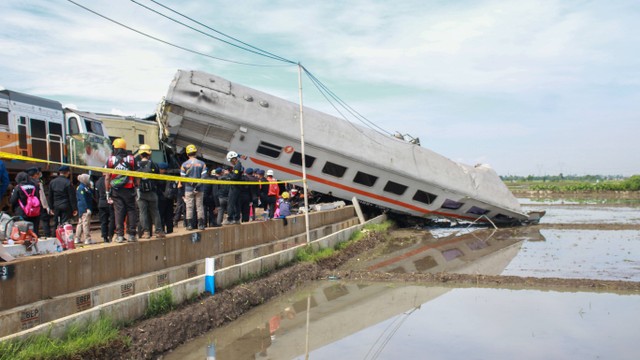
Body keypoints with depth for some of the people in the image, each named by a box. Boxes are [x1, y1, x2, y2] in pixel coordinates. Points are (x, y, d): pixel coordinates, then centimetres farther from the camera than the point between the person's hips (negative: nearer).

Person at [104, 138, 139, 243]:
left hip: (116, 191, 1)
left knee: (118, 212, 3)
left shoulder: (110, 160, 2)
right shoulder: (131, 159, 3)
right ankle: (131, 234, 3)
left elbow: (107, 177, 1)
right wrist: (137, 187, 4)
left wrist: (107, 192, 6)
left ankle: (120, 235, 2)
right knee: (131, 211, 5)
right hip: (129, 190, -1)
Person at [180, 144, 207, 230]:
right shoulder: (202, 163, 0)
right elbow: (204, 176, -7)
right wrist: (197, 185, -7)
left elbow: (182, 178, -4)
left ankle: (189, 224, 3)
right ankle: (201, 224, 6)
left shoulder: (184, 164, -1)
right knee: (200, 206, 6)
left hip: (188, 189, -1)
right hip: (200, 189, 1)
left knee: (189, 207, 4)